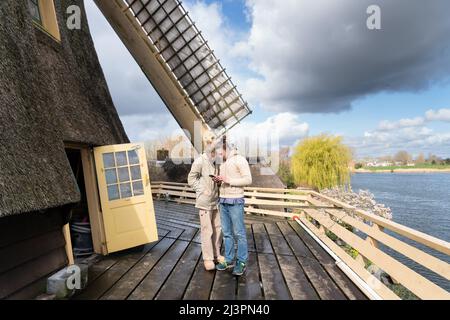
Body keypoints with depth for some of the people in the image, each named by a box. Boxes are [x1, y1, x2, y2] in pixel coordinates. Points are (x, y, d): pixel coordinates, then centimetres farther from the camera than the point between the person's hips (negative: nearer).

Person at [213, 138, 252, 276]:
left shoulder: (240, 160, -12)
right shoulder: (223, 163, 14)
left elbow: (248, 180, -17)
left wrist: (228, 180, -21)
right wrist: (219, 181, -1)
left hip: (235, 201, -8)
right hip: (223, 201, 8)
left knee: (239, 233, 0)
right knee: (227, 233, 11)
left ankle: (241, 263, 11)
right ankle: (229, 260, 21)